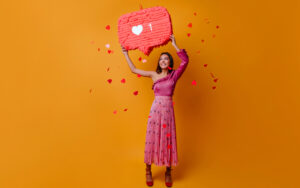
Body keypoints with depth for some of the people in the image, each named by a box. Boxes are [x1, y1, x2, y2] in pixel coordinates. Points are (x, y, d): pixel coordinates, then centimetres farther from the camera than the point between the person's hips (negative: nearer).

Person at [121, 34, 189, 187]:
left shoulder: (174, 75, 5)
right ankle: (148, 171, 21)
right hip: (155, 109, 1)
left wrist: (174, 45, -7)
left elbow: (185, 61, -10)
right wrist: (125, 53, 14)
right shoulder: (154, 75, 8)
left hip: (168, 110, 0)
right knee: (152, 138, 5)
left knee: (168, 139, 6)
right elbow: (134, 69, 12)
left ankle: (168, 172, 22)